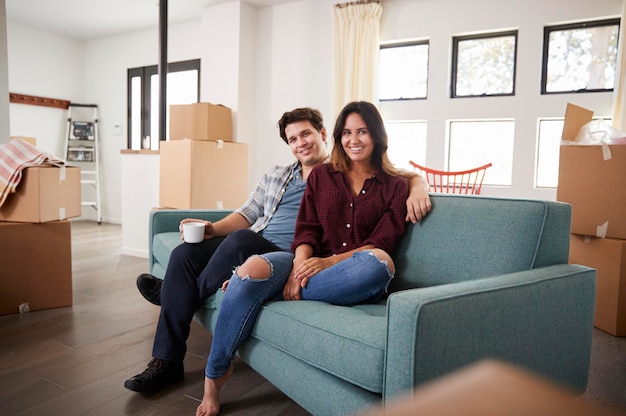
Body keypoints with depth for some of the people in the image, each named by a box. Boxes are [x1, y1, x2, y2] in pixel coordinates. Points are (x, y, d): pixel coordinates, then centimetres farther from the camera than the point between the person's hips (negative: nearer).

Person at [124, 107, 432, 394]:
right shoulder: (275, 175, 21)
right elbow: (248, 214, 19)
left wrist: (417, 188, -21)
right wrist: (213, 229, 2)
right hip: (250, 247, 6)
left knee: (241, 240, -33)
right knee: (184, 254, -14)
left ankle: (170, 293, -3)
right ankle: (166, 361, -7)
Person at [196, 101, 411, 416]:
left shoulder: (395, 186, 9)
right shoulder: (321, 175, 15)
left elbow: (382, 243, -3)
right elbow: (306, 230, 5)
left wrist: (330, 262, -19)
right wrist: (299, 266, -18)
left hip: (350, 276, -1)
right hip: (310, 262, 1)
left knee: (380, 262, -37)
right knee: (253, 268, -29)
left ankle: (281, 291, -24)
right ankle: (215, 374, -11)